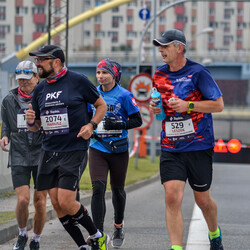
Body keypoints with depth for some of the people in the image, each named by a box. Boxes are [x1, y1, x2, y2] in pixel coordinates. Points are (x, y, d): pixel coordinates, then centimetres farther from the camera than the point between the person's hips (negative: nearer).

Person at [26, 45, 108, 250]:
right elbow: (36, 126, 17)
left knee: (66, 202, -13)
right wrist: (31, 121, -6)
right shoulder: (40, 90, 10)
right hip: (49, 151, 6)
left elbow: (102, 105, 6)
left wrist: (91, 125, -10)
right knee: (57, 204, 3)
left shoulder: (78, 81, -5)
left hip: (74, 151, -6)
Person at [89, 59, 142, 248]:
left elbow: (138, 120, -5)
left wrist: (118, 124, -19)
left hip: (118, 149, -2)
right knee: (98, 188, -13)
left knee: (117, 189, 12)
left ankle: (118, 225, 37)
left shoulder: (124, 95, -6)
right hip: (97, 148, 2)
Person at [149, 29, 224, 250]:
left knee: (203, 200, 11)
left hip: (199, 148, -3)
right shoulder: (159, 75, 8)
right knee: (172, 197, -14)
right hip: (170, 149, 3)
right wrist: (155, 108, 0)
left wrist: (188, 105, -20)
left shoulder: (198, 72, -9)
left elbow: (218, 105, -10)